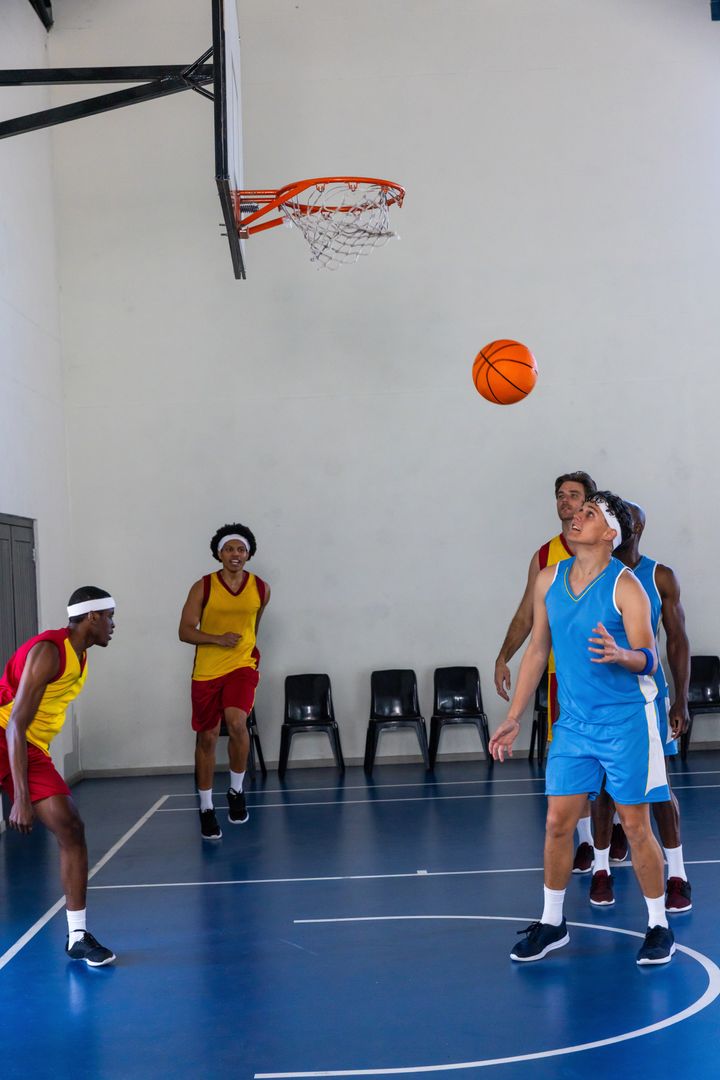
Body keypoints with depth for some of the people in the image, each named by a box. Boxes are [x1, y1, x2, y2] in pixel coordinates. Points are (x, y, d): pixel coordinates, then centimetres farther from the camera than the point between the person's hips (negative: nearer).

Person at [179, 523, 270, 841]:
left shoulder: (261, 589, 1)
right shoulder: (203, 588, -6)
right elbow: (185, 631, -7)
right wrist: (218, 639, -20)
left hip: (242, 666, 0)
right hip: (206, 671, 0)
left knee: (237, 722, -25)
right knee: (207, 738, 5)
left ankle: (236, 791, -3)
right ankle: (206, 808, 19)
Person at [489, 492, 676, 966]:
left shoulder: (625, 585, -12)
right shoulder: (549, 579, 4)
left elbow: (649, 659, -13)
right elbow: (537, 650, 11)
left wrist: (619, 655, -36)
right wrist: (514, 718, 10)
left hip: (625, 722, -5)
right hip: (573, 722, 5)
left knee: (636, 825, 2)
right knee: (558, 822, 5)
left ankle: (659, 927, 17)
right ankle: (552, 923, 21)